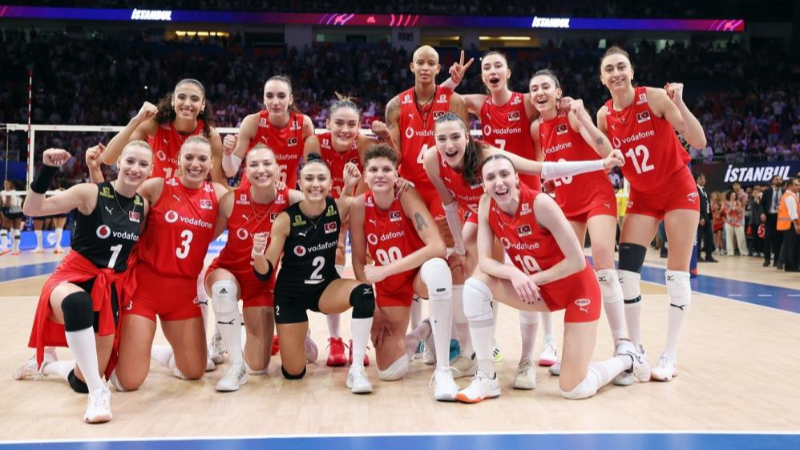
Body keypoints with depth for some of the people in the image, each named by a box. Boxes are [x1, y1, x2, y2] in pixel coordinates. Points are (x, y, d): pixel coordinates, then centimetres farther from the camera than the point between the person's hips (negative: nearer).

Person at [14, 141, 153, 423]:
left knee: (84, 381, 6)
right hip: (74, 277, -5)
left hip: (112, 288, 5)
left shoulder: (143, 206, 3)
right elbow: (32, 209, -22)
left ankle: (47, 362, 42)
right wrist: (47, 169, -32)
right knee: (77, 303, -46)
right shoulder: (90, 193, -12)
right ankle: (98, 392, -35)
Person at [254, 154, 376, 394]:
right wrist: (258, 254, -39)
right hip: (291, 293, -2)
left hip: (325, 288, 2)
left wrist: (350, 184, -17)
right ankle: (298, 337, 39)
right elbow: (265, 271, -16)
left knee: (363, 292, -33)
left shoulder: (338, 209, -14)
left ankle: (357, 368, -22)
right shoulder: (286, 219, -21)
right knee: (293, 373, 3)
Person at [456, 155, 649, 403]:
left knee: (574, 390, -9)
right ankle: (486, 378, -8)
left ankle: (626, 356, 23)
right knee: (475, 284, -20)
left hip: (577, 289, -5)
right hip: (539, 289, 5)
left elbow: (577, 261, -25)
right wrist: (514, 274, -31)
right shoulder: (487, 205, -12)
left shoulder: (540, 203, -28)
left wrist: (533, 279, -22)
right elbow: (484, 261, -13)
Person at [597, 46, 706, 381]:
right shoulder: (604, 115, -2)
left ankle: (670, 356, 7)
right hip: (641, 197, 4)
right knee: (626, 271, -4)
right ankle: (635, 349, 9)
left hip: (678, 191, -4)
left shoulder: (655, 97, -16)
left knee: (677, 275, -2)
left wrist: (679, 103, -31)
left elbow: (698, 142, -20)